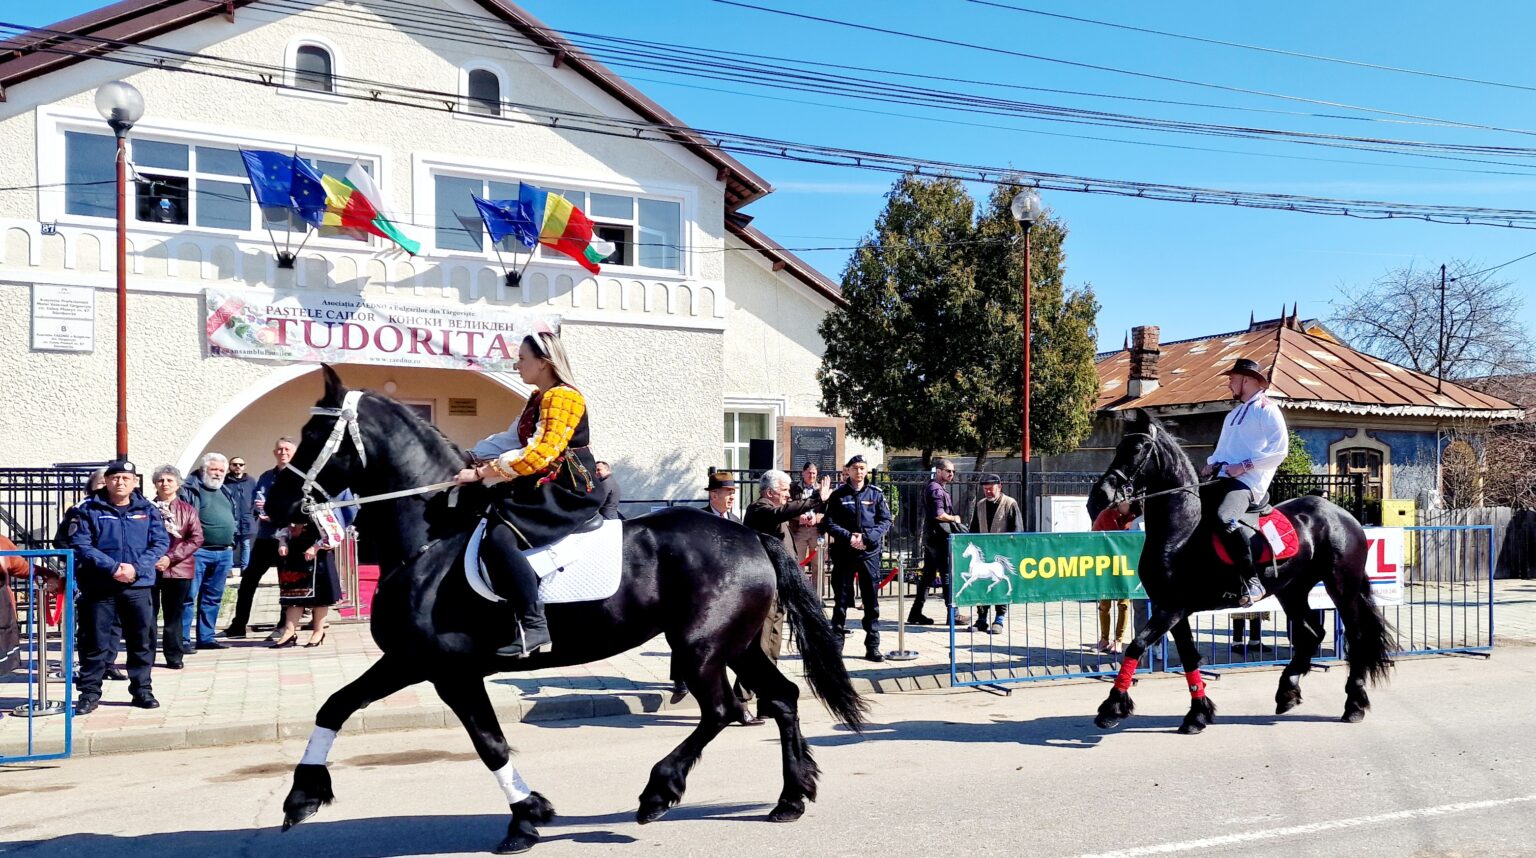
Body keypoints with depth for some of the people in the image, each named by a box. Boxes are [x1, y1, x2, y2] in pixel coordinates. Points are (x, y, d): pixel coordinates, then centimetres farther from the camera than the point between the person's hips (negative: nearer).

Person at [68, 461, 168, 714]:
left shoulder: (148, 510, 7)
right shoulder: (89, 510, 1)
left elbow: (161, 543, 1)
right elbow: (81, 545, -7)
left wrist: (137, 567, -14)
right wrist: (112, 568, -17)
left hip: (138, 585, 2)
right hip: (99, 587, -2)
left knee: (142, 640, 8)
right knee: (96, 642, 3)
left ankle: (142, 689, 19)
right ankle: (89, 692, 14)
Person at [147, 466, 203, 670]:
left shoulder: (188, 510, 7)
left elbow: (196, 539, -1)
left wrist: (170, 557, -11)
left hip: (179, 569, 1)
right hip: (149, 568, -1)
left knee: (174, 615, 8)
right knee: (148, 613, -1)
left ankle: (174, 656, 15)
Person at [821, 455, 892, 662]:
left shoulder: (876, 494, 6)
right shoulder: (838, 495, 4)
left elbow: (886, 521, 1)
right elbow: (828, 522, 0)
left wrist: (866, 537, -12)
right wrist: (848, 537, -14)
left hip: (870, 552, 1)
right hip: (844, 552, 0)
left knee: (871, 600, 3)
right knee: (842, 600, 6)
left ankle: (872, 647, 9)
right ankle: (836, 643, 14)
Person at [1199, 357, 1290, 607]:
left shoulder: (1267, 409, -1)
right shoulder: (1233, 415, 25)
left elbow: (1279, 449, -12)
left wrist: (1245, 466, -18)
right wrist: (1211, 464, 10)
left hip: (1249, 482, -9)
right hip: (1224, 479, 9)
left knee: (1222, 517, -34)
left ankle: (1252, 581, -26)